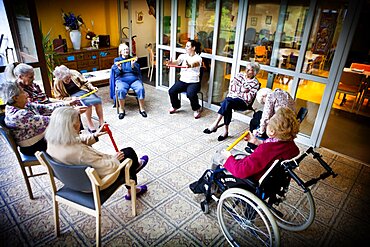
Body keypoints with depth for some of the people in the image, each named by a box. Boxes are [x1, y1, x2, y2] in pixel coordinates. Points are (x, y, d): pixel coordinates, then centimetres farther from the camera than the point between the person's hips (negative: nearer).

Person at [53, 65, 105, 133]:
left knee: (97, 100, -26)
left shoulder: (74, 73, -4)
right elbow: (60, 98, -2)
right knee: (88, 103, -34)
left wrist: (92, 87, -8)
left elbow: (85, 82, 8)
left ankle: (101, 122, -14)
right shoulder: (57, 84, -7)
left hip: (83, 91, 3)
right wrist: (71, 98, -18)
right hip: (73, 96, -3)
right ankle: (89, 124, -21)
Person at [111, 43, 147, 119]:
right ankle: (122, 110, -19)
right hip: (122, 80, -1)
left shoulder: (133, 59, 19)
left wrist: (133, 65, -15)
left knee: (141, 89, -30)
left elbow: (137, 71, 5)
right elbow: (117, 73, 4)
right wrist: (119, 68, -18)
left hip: (134, 79, 1)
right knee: (121, 90, -34)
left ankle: (142, 109, -17)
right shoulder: (117, 60, 18)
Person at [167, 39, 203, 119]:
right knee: (171, 91, -19)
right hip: (182, 81, 4)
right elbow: (177, 62, -14)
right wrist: (171, 63, -39)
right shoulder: (183, 56, 6)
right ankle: (175, 106, 12)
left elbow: (195, 64, -29)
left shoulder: (198, 58, -5)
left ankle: (197, 109, -2)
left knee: (191, 94, -33)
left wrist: (190, 65, -54)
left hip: (194, 82, -4)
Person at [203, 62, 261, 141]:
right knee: (228, 107, -33)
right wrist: (242, 89, -8)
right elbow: (231, 86, 4)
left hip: (243, 102, -3)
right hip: (232, 97, 3)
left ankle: (215, 124, -33)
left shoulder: (255, 83, 0)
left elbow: (249, 98, -9)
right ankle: (226, 131, -29)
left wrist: (238, 92, -8)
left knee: (227, 101, -33)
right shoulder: (240, 75, 12)